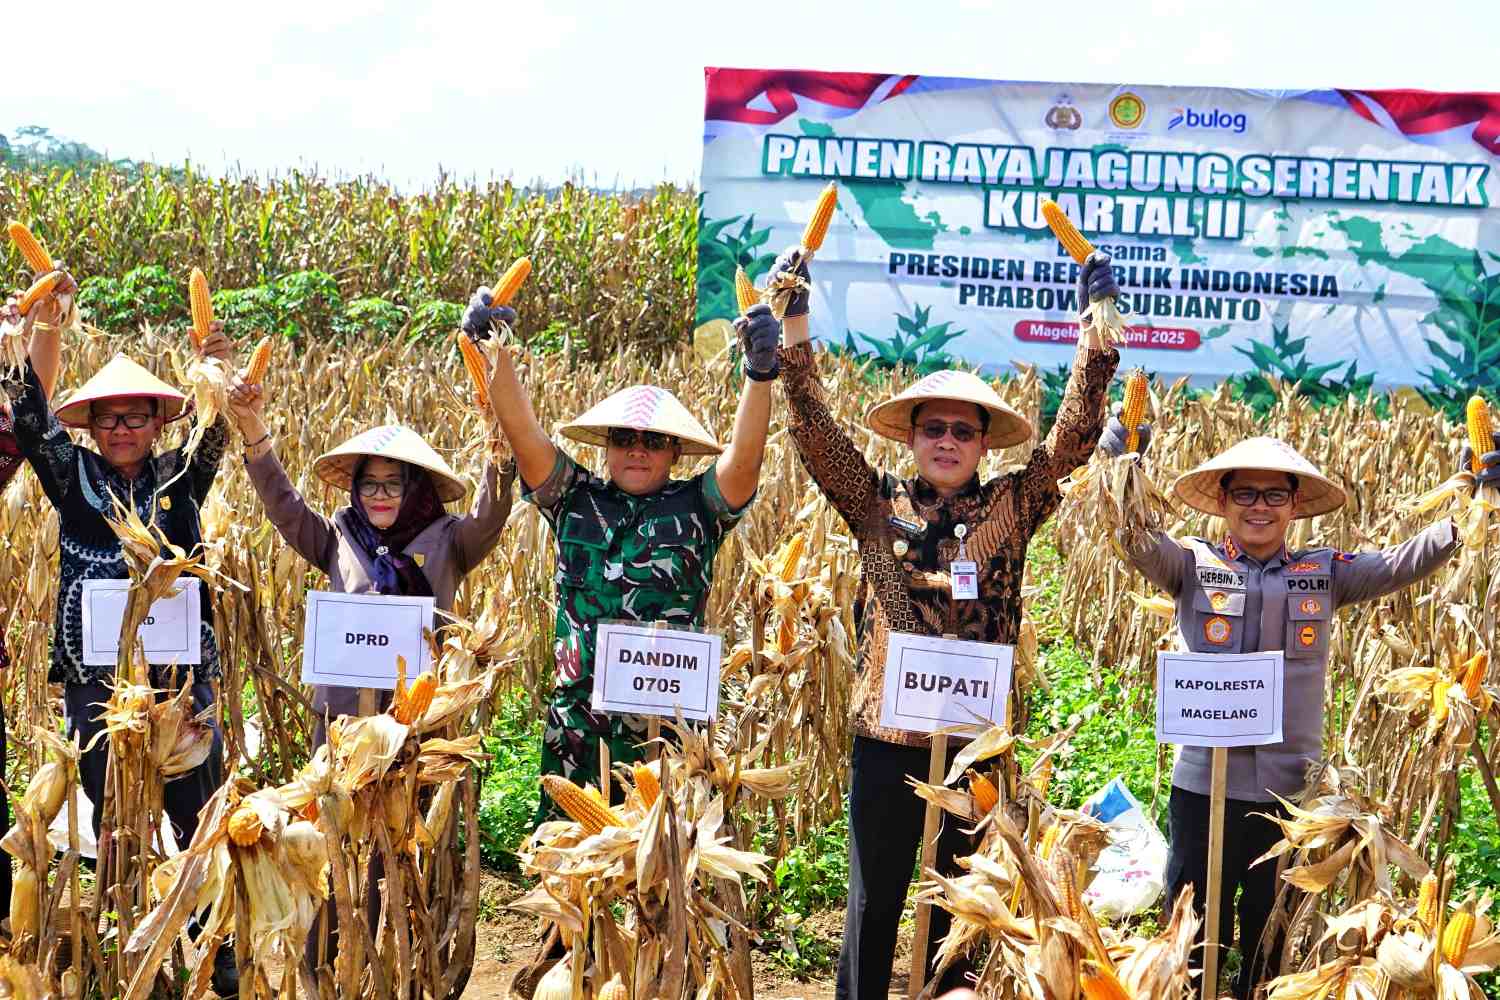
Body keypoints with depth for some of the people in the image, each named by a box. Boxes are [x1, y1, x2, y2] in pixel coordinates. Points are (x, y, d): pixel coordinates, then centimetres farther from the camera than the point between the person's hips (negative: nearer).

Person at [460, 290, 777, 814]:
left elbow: (744, 458, -12)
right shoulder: (576, 499, 8)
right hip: (576, 723, 2)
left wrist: (759, 373, -27)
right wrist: (499, 355, -14)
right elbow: (524, 433, -1)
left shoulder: (696, 507, 4)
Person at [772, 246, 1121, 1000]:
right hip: (887, 737, 0)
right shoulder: (878, 506, 1)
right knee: (873, 901, 9)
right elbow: (816, 433, -6)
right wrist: (793, 328, -17)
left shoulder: (1009, 510, 2)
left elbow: (1072, 439, -5)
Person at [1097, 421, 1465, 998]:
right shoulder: (1191, 565, -1)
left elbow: (1406, 562, -4)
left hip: (1292, 789, 2)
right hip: (1204, 783, -1)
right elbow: (1135, 537, -16)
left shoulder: (1325, 574, 4)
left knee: (1273, 947, 16)